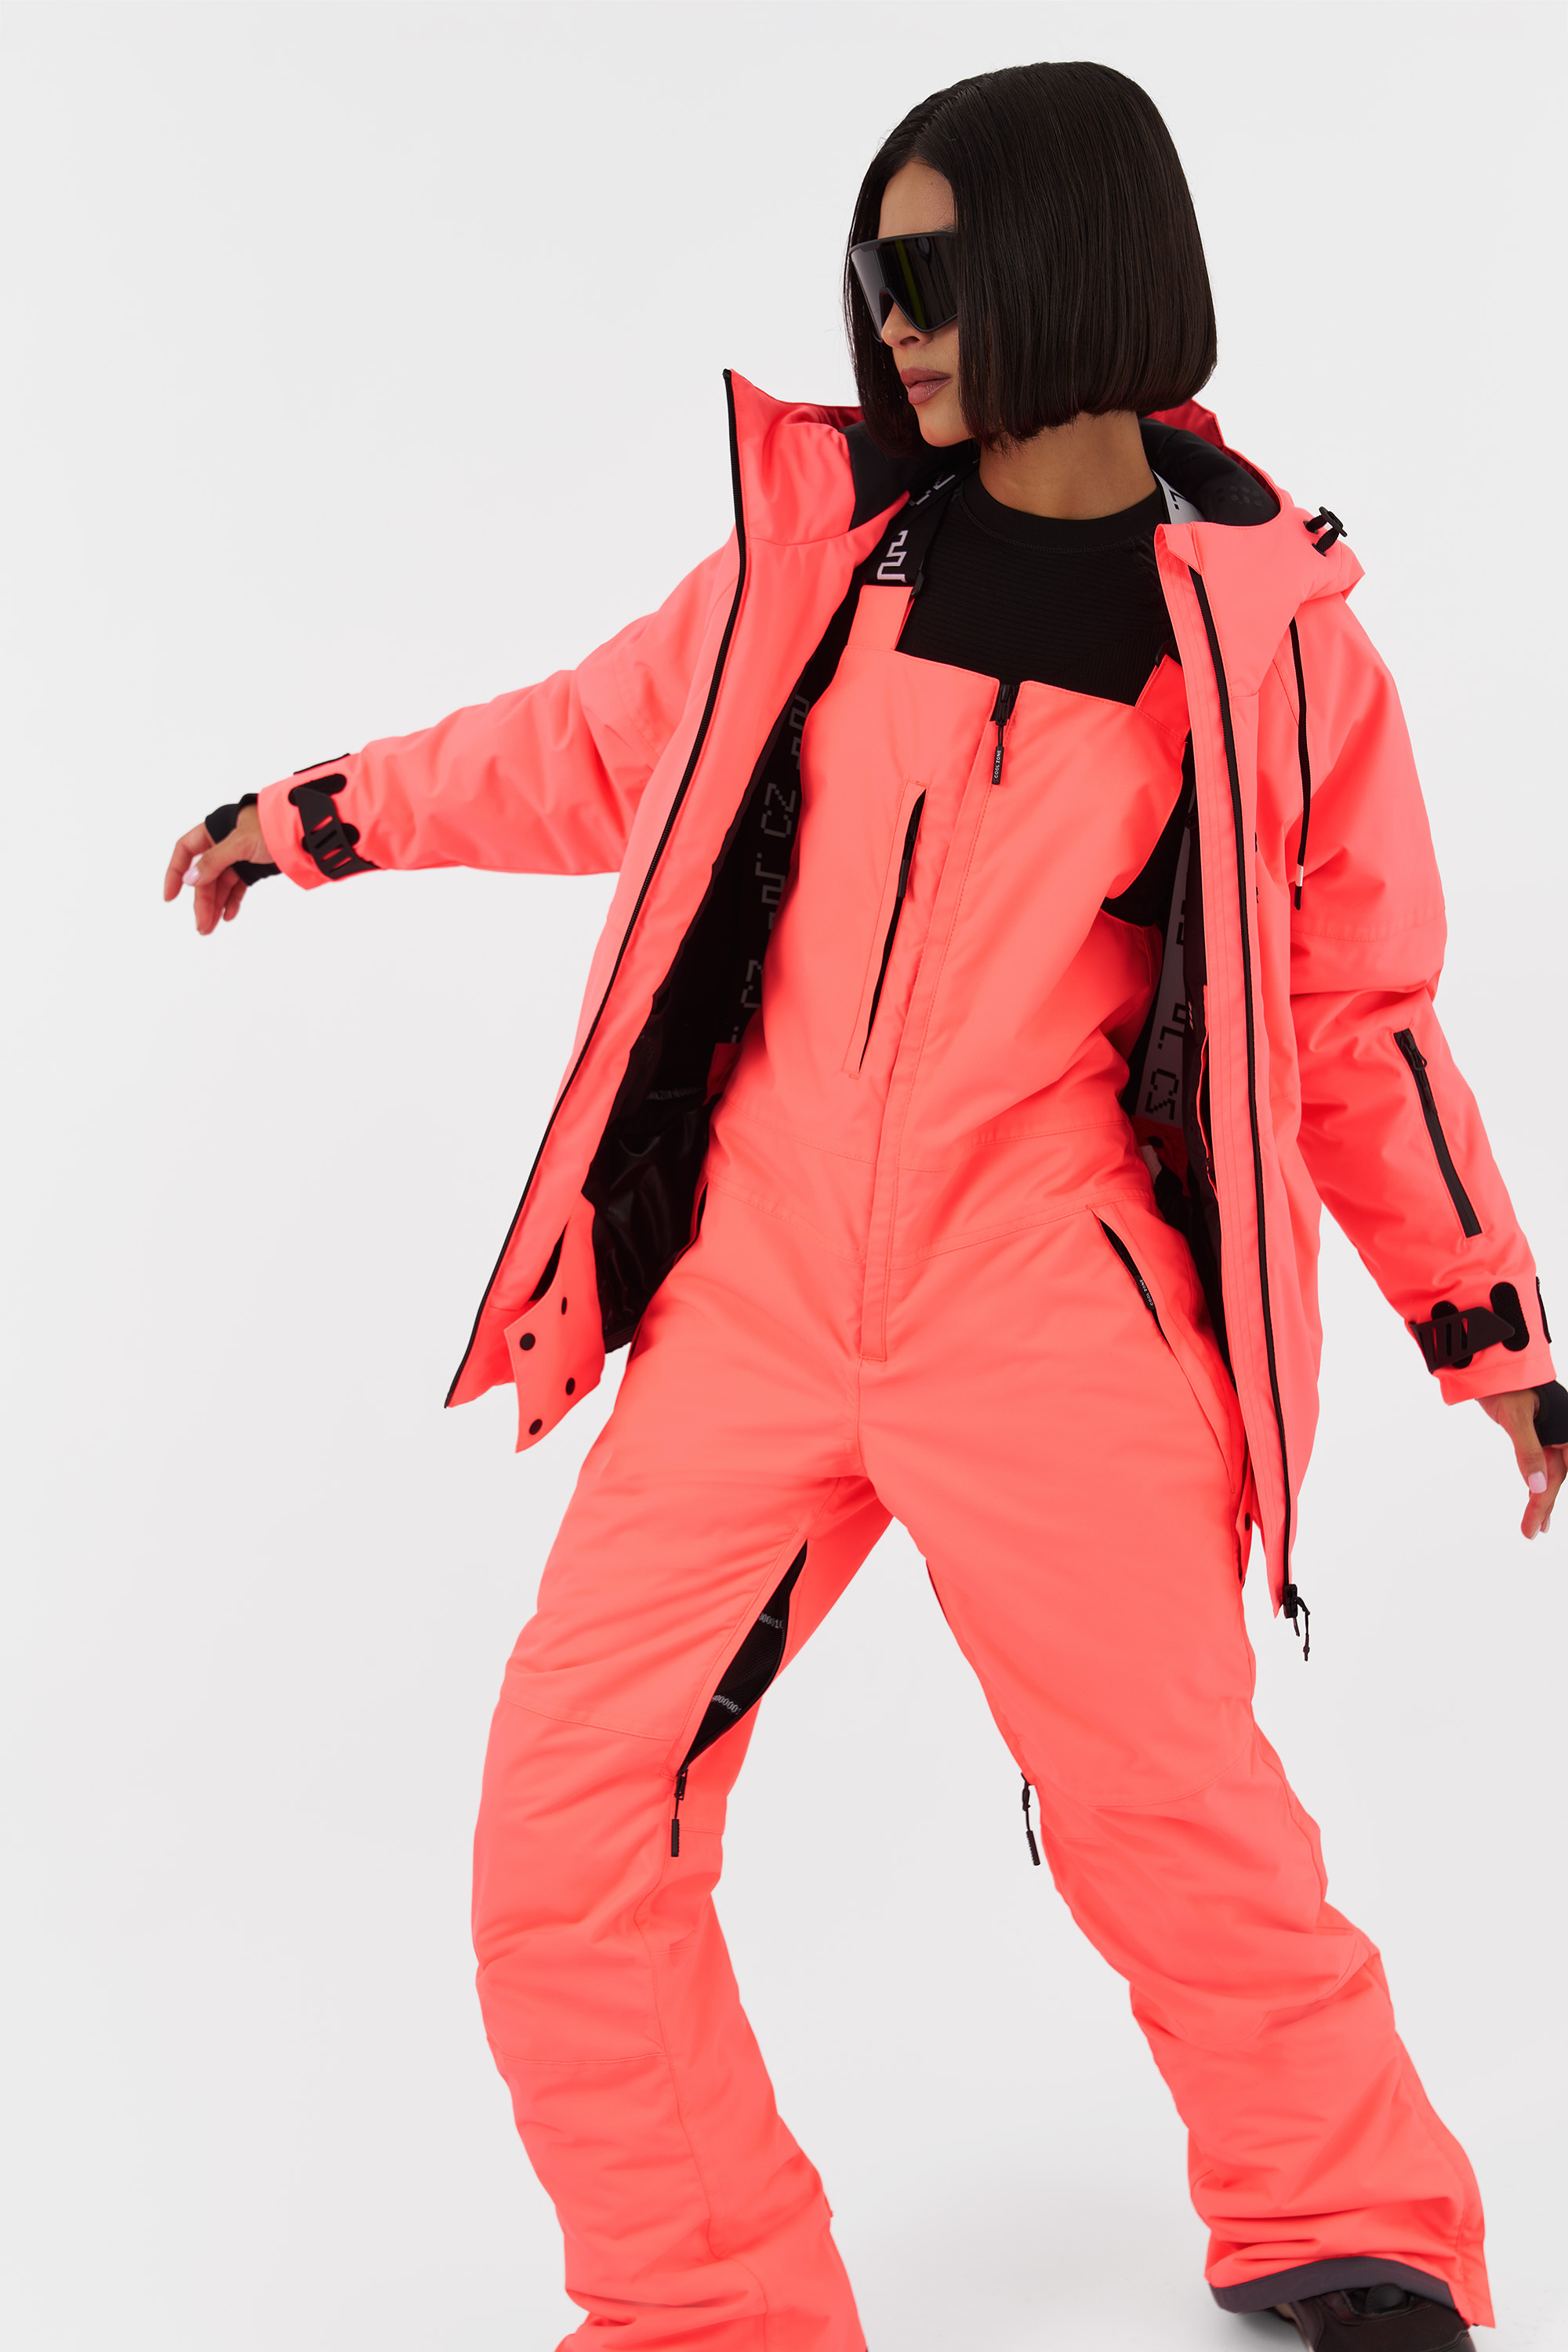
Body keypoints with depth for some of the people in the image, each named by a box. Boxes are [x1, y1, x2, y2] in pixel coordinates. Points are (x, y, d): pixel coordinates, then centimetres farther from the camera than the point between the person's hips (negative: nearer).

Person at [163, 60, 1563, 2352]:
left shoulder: (1264, 631, -1)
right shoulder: (825, 531, 5)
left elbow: (1356, 1013, 8)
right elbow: (601, 750, 21)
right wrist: (319, 813, 28)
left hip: (1052, 1341, -3)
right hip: (748, 1304, 3)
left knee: (1182, 1834, 2)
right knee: (566, 1843, 0)